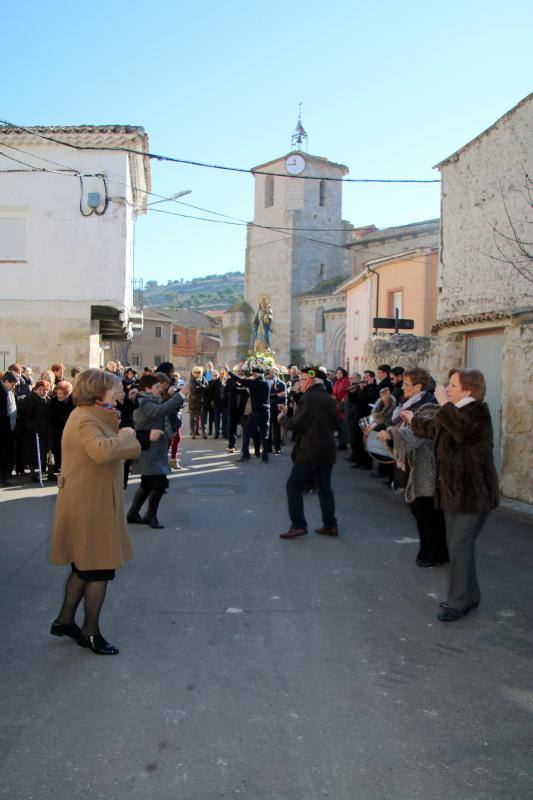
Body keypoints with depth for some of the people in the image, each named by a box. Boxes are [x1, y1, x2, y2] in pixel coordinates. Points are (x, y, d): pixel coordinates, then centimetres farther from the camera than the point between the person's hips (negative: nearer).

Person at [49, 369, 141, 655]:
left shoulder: (88, 416, 14)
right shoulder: (86, 420, -21)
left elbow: (103, 448, 13)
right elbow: (102, 451, -39)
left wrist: (116, 428, 1)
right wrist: (124, 436, -24)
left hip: (87, 503, 11)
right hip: (91, 506, -11)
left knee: (84, 566, 21)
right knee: (100, 569, 2)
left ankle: (65, 620, 33)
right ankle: (90, 632, 15)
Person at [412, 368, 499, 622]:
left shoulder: (478, 411, -14)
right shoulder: (452, 413, 13)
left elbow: (463, 430, -38)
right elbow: (432, 429, 35)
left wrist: (444, 404, -28)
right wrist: (413, 420, 48)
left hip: (473, 493, -9)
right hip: (453, 491, 9)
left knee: (460, 548, -6)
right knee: (457, 546, 16)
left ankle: (459, 603, 5)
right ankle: (469, 596, 30)